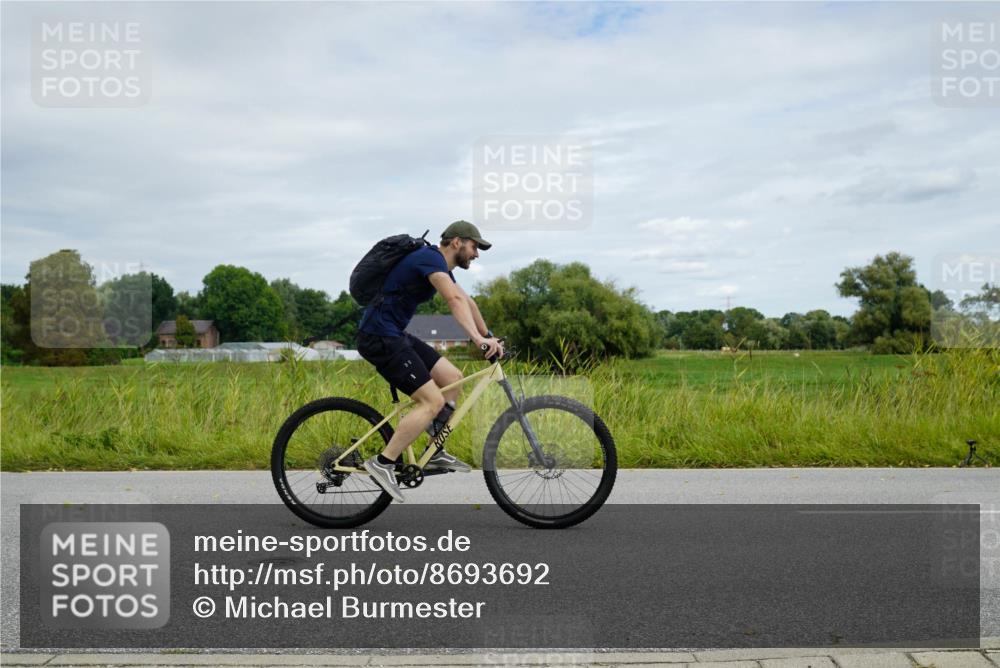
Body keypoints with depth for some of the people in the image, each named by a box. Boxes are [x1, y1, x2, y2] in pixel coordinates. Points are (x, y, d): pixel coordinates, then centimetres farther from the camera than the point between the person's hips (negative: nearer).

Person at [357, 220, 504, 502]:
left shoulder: (440, 266, 15)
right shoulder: (431, 258, -17)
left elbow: (466, 301, 23)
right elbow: (455, 299, -34)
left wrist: (488, 336, 20)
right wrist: (476, 337, -45)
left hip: (395, 335, 10)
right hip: (379, 338, -10)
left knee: (452, 378, 9)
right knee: (433, 402, -14)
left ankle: (435, 453, 17)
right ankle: (382, 463, -9)